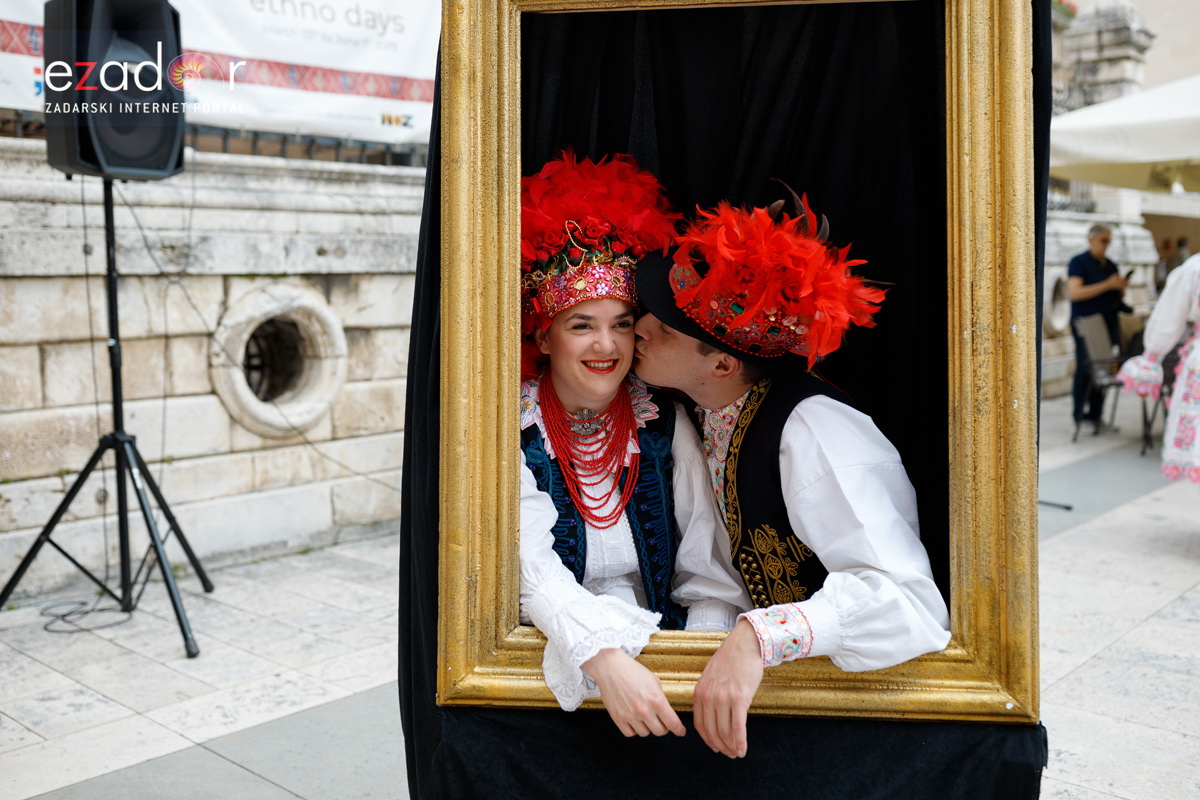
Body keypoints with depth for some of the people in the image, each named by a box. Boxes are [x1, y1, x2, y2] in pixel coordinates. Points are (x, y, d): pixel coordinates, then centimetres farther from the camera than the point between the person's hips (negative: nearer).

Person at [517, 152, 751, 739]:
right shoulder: (512, 432, -5)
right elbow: (532, 571, -18)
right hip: (557, 659, -2)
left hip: (658, 642, 3)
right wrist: (604, 659, -33)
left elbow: (708, 575, 1)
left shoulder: (663, 425, 3)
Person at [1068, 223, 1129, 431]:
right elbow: (1074, 293, -17)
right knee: (1085, 368, -8)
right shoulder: (1078, 263, -4)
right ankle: (1079, 414, -2)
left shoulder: (1111, 265, 17)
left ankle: (1095, 414, 9)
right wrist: (1107, 285, -19)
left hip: (1109, 324, 6)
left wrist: (1122, 287, 1)